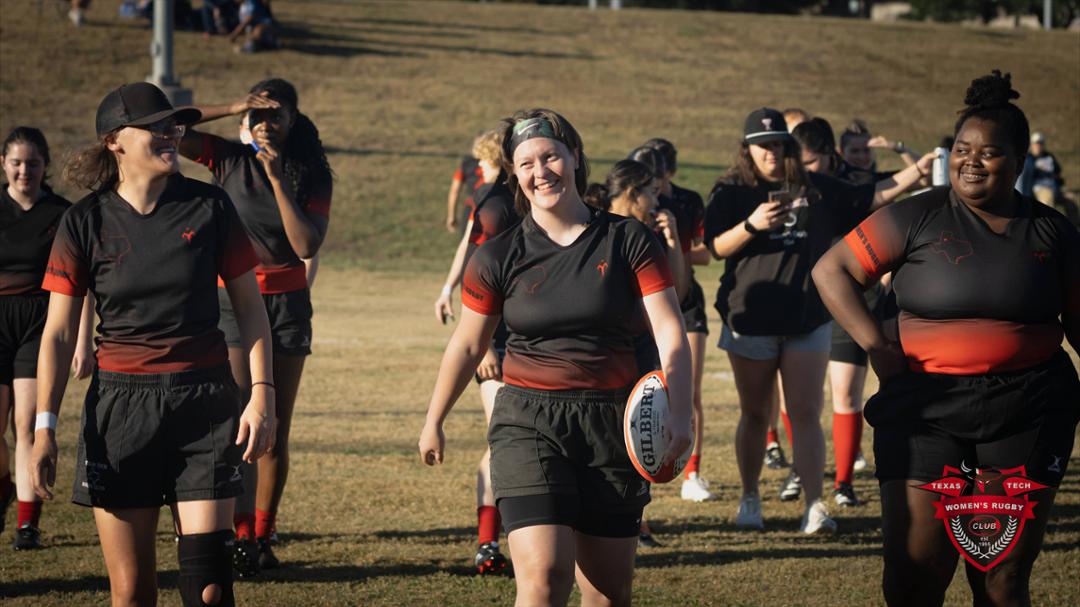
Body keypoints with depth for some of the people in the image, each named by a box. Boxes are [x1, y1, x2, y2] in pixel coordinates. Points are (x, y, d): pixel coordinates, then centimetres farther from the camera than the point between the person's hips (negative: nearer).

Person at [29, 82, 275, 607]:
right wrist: (44, 427, -4)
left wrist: (262, 394, -3)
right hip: (121, 404, 0)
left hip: (204, 401, 0)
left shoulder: (209, 207, 1)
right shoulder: (86, 221, 0)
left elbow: (249, 306, 7)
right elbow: (58, 333, 3)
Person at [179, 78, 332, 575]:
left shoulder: (312, 177, 1)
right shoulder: (229, 160, 0)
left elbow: (307, 244, -13)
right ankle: (242, 538, -12)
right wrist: (232, 109, -16)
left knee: (276, 429, 4)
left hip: (287, 304, 2)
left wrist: (277, 178, -16)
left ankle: (263, 536, 12)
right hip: (231, 299, -2)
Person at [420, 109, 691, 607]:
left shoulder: (628, 241, 1)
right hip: (529, 425, -1)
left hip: (613, 426, 1)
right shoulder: (498, 257, 1)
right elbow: (467, 345, 14)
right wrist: (434, 421, 21)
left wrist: (679, 415, -20)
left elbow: (669, 333, -5)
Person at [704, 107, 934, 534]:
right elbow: (717, 247, -9)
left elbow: (875, 196, 10)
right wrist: (752, 224, -25)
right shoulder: (731, 192, 0)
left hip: (807, 321, 1)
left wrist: (918, 170, 0)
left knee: (805, 414, -4)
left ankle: (815, 504, -9)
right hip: (752, 320, -1)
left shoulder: (817, 190, 7)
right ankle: (749, 498, 24)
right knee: (754, 414, 9)